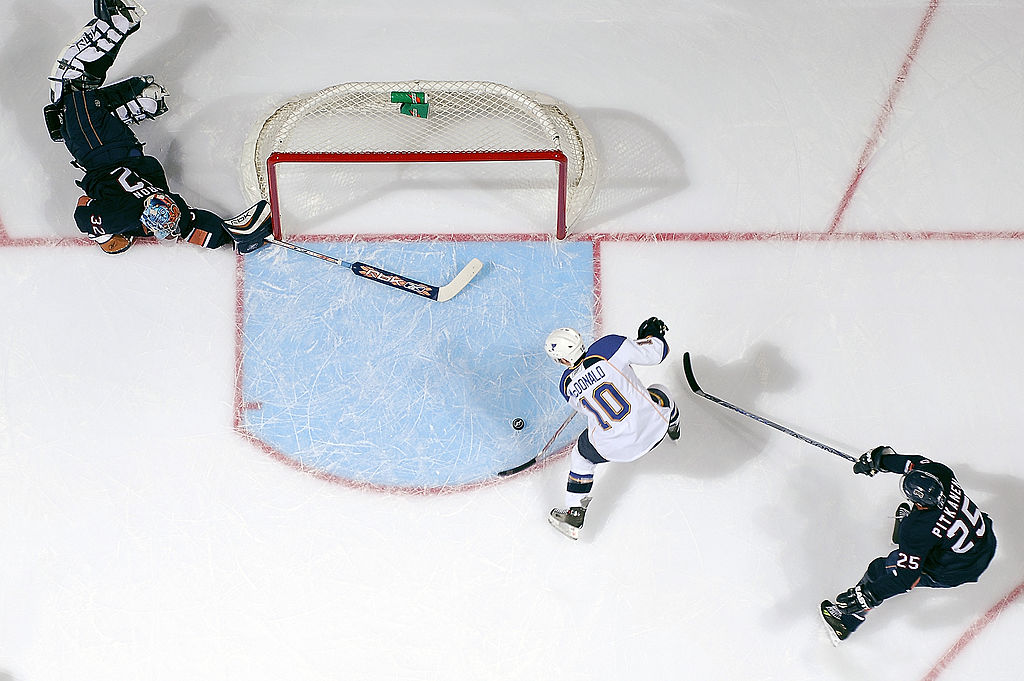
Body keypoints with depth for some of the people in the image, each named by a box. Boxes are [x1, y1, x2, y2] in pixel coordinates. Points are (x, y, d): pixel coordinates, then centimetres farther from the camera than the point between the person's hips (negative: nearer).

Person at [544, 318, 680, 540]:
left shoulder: (568, 386, -4)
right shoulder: (609, 346, -15)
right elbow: (654, 354, -9)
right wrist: (652, 333, 13)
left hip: (614, 448, 0)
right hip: (654, 426, 1)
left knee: (581, 455, 29)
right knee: (659, 394, 34)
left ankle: (573, 516, 27)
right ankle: (672, 427, 66)